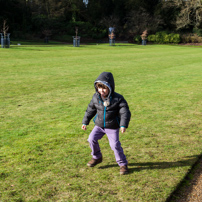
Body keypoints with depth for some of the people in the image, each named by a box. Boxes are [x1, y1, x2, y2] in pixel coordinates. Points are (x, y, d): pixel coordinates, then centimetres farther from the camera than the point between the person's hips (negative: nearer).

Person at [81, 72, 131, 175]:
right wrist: (85, 122, 12)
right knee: (92, 139, -10)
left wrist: (123, 125, -29)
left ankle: (123, 164, 10)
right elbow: (90, 110, 9)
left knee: (115, 145, -10)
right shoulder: (96, 97, -5)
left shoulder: (118, 98, -17)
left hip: (112, 127, -4)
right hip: (99, 125, 4)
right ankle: (97, 157, 16)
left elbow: (125, 112, -17)